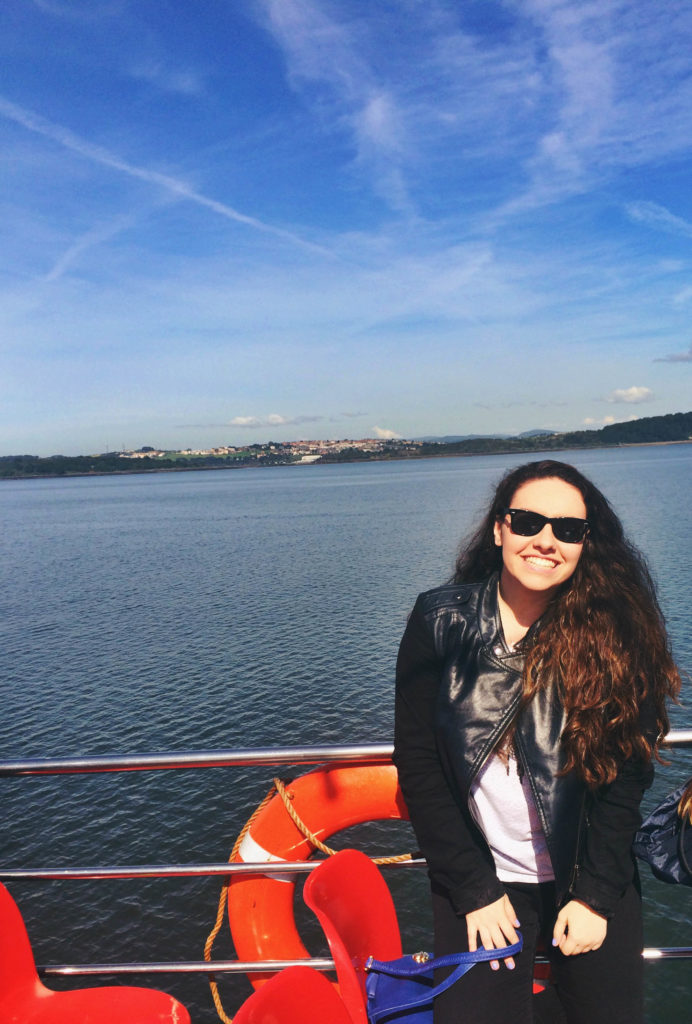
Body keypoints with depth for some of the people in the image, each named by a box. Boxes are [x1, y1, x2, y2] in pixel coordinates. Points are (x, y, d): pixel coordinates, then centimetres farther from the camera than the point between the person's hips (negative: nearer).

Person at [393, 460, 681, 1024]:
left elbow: (627, 772, -5)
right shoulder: (440, 622, -10)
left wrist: (596, 893, -8)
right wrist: (474, 889, -9)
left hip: (593, 877, 1)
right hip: (481, 876, 0)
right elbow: (417, 764, -8)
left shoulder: (614, 631, -8)